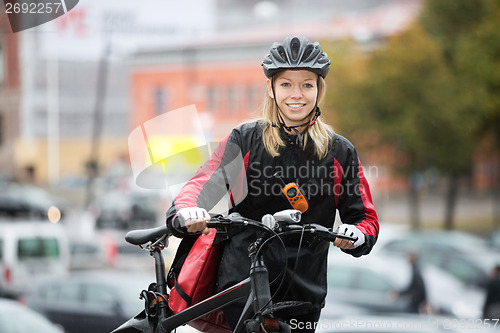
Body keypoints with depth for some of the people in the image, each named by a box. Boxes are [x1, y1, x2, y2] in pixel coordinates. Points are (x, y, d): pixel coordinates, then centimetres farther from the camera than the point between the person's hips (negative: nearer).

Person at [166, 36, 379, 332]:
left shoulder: (340, 152, 6)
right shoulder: (244, 140, 3)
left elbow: (365, 217, 5)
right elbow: (206, 181, -11)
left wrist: (356, 235, -20)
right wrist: (185, 213, -34)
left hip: (304, 291, 2)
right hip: (242, 281, -2)